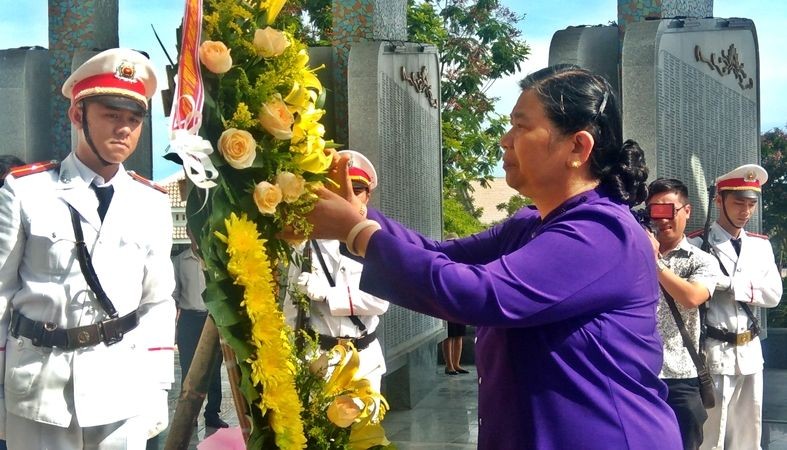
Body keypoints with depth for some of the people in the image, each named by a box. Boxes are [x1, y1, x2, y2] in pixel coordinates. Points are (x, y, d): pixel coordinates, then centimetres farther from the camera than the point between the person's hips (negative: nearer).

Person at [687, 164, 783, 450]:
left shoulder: (761, 245, 10)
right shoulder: (697, 244, -8)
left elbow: (773, 295, 0)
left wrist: (729, 284, -13)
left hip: (750, 351, 6)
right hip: (715, 352, -6)